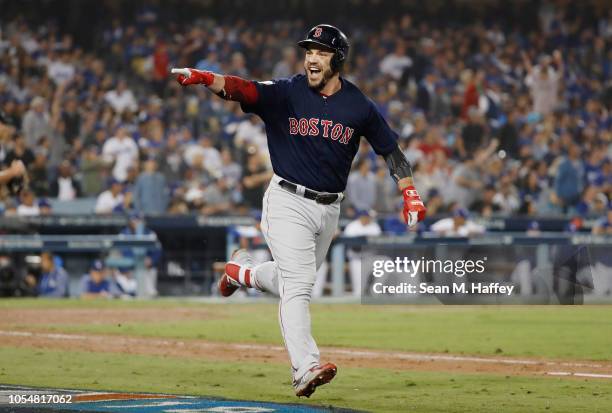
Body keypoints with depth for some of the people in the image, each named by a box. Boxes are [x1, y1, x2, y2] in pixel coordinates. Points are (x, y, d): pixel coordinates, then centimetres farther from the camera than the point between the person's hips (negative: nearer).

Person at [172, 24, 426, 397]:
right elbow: (241, 88, -23)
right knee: (298, 285, -16)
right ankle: (306, 369, -22)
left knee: (294, 282, 17)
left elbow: (390, 148, 8)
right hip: (288, 202, -4)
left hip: (329, 209, 4)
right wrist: (206, 79, -42)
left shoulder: (359, 107, -1)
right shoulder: (287, 93, -8)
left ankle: (243, 272, 45)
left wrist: (410, 193, -3)